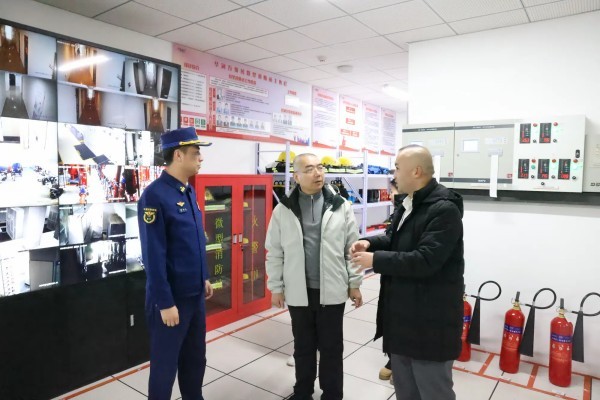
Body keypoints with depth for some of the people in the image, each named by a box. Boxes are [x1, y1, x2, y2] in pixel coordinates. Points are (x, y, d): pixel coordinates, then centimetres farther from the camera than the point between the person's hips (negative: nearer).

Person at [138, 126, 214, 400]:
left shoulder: (189, 191, 6)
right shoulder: (154, 195, -20)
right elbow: (154, 256, -20)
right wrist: (165, 303, -18)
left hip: (195, 294, 8)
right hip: (172, 298, -8)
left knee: (195, 358, 23)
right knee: (165, 365, 12)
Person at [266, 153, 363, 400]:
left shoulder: (341, 206, -3)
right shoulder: (283, 210, -2)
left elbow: (352, 248, 1)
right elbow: (275, 252, 2)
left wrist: (354, 283, 1)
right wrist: (276, 287, 3)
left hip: (332, 291, 0)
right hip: (298, 292, 1)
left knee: (332, 347, 13)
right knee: (303, 346, 17)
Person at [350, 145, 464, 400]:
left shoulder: (444, 209, -22)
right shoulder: (408, 203, 9)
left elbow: (424, 261, -29)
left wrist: (375, 260, -22)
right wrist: (370, 243, 2)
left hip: (430, 319, -9)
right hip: (402, 313, 9)